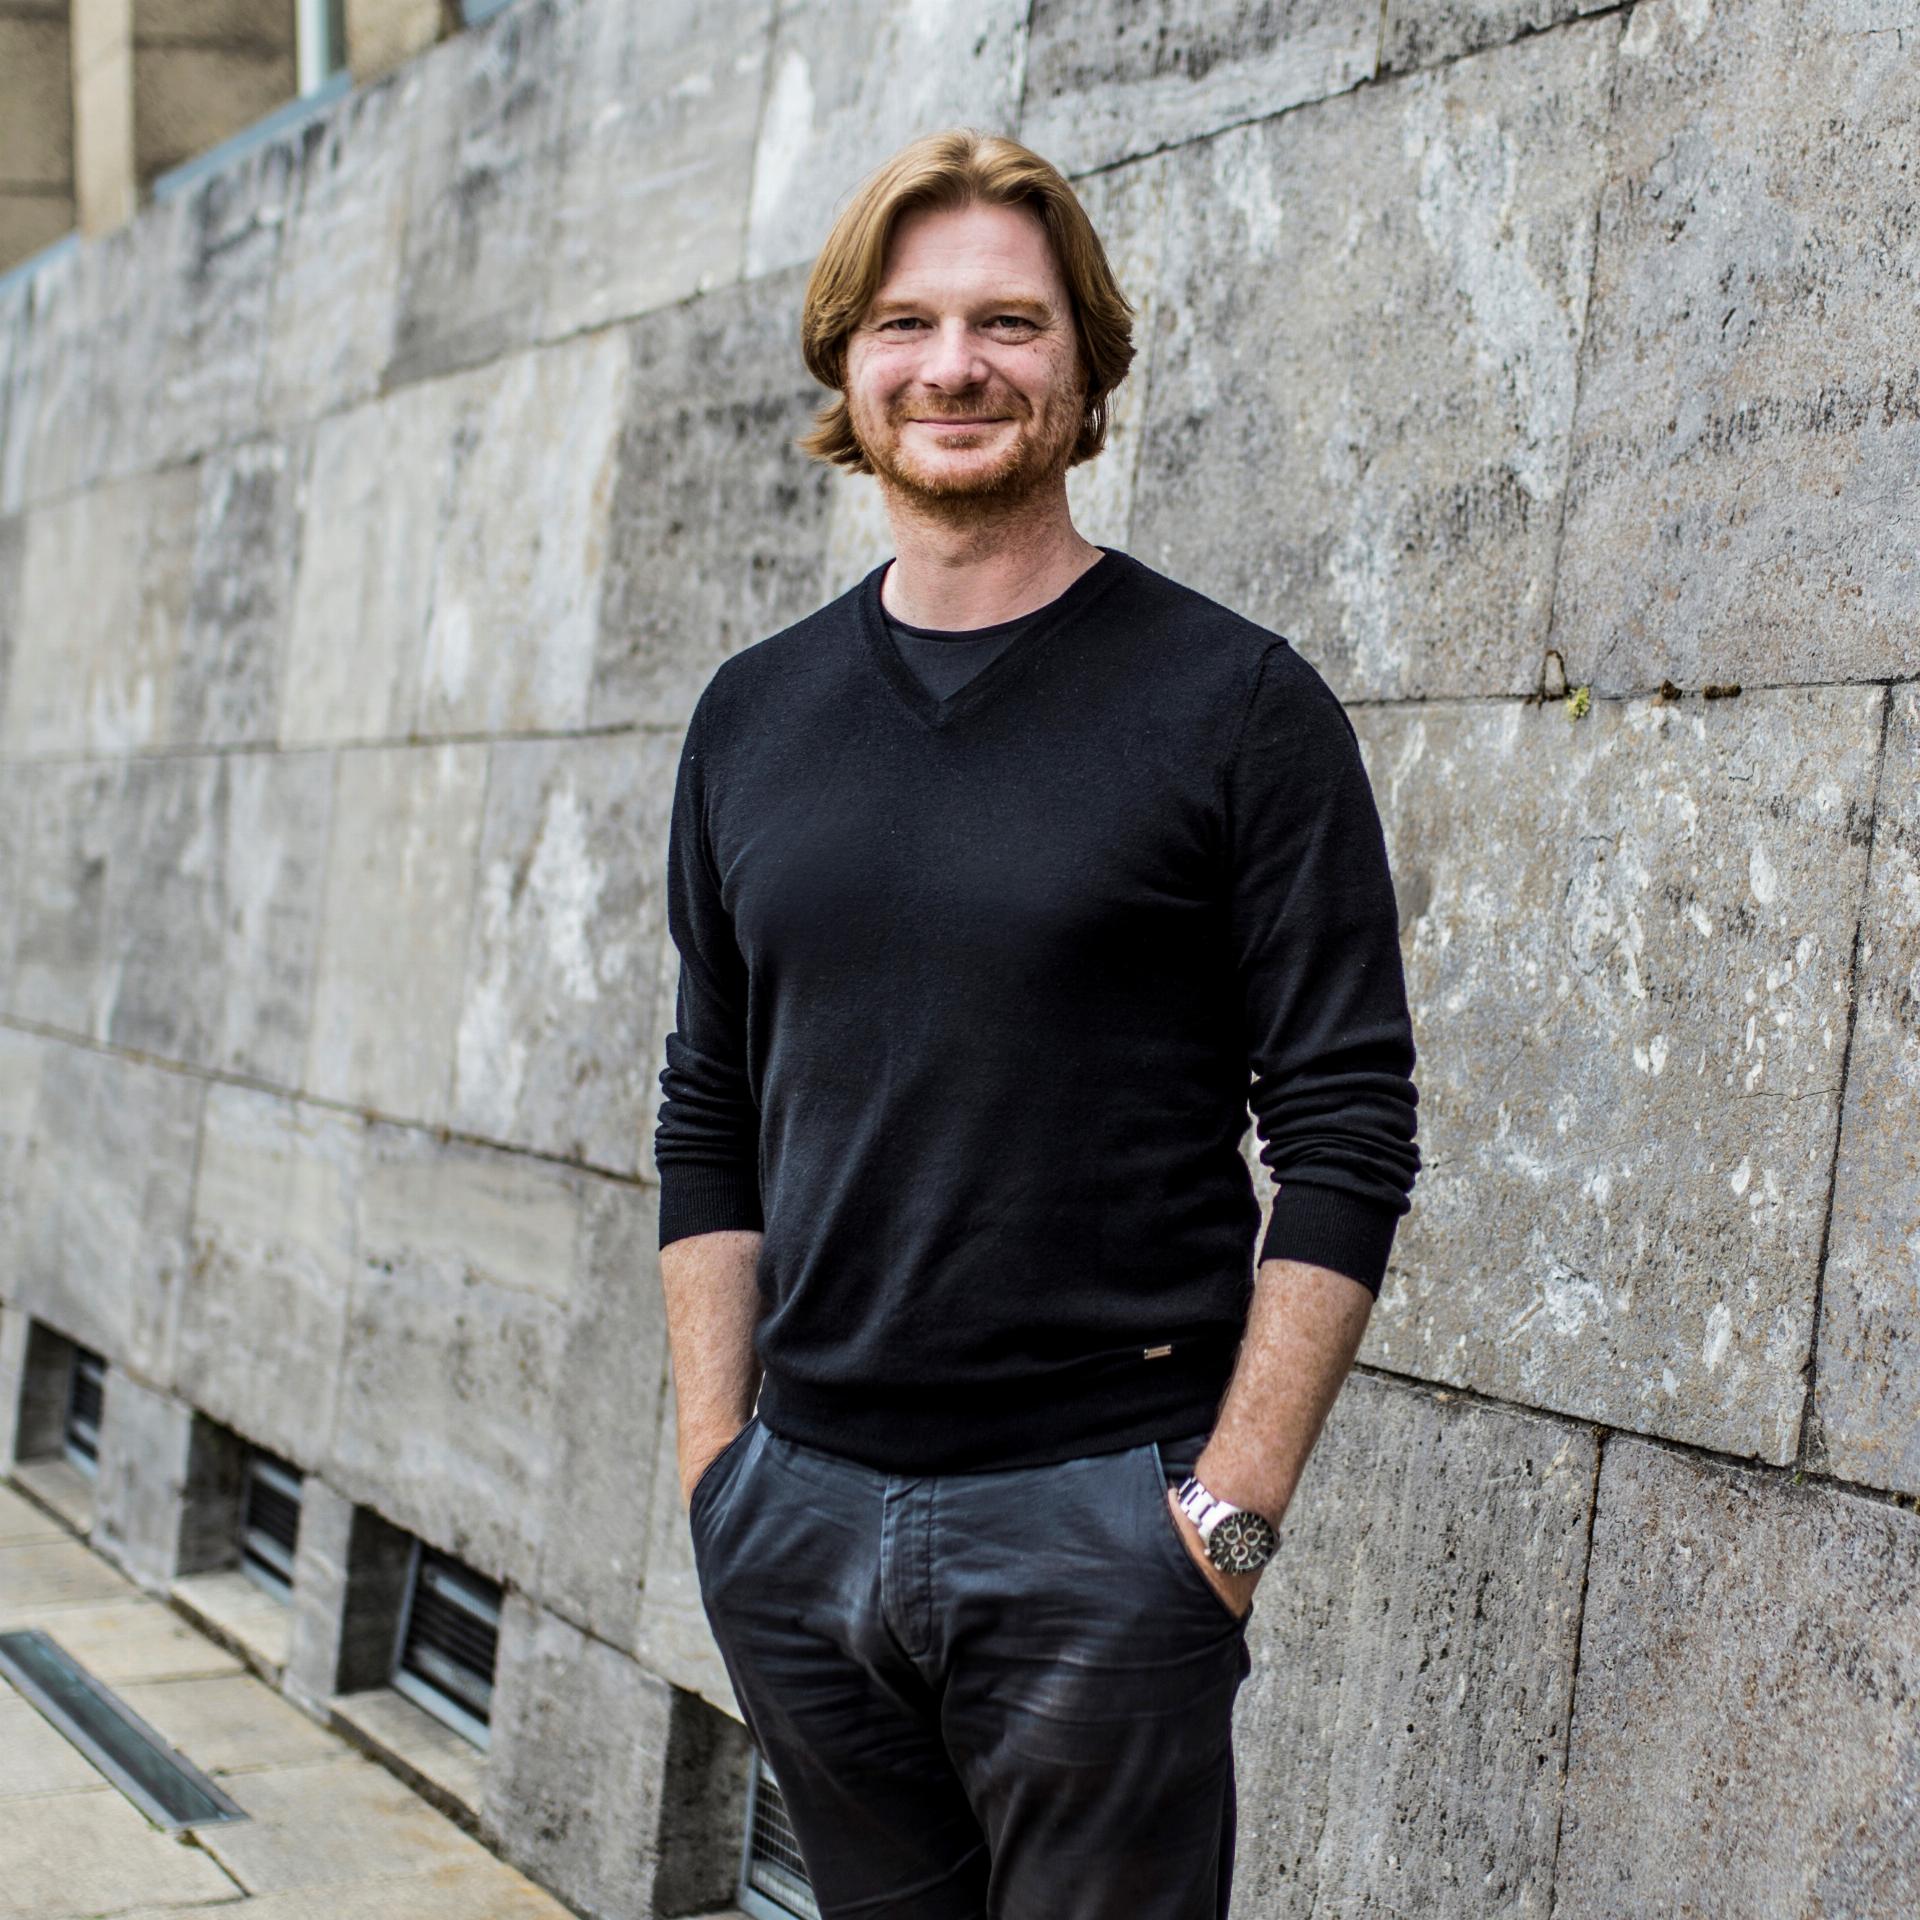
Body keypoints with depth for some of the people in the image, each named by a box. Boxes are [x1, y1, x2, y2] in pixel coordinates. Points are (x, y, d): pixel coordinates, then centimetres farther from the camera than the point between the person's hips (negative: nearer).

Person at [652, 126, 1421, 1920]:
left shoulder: (1234, 702, -5)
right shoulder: (753, 716, 8)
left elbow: (1346, 1131, -7)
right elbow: (708, 1117, 12)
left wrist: (1235, 1501, -12)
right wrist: (712, 1461, 6)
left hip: (1098, 1514, -4)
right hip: (797, 1508, 4)